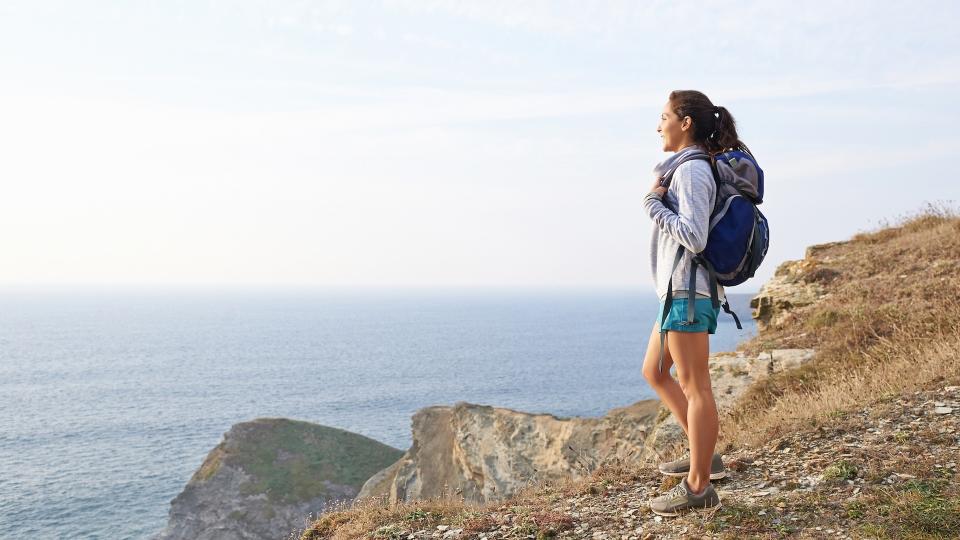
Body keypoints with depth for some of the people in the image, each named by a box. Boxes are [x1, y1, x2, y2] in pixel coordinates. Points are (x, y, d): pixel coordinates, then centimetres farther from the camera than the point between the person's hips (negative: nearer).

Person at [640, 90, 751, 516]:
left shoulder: (692, 170, -14)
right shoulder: (684, 168, 15)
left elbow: (694, 237, -22)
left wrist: (653, 203, -14)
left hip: (688, 292, -11)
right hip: (678, 290, 11)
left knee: (694, 387, -4)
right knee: (654, 373, 19)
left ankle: (698, 487, 5)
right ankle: (704, 455, 26)